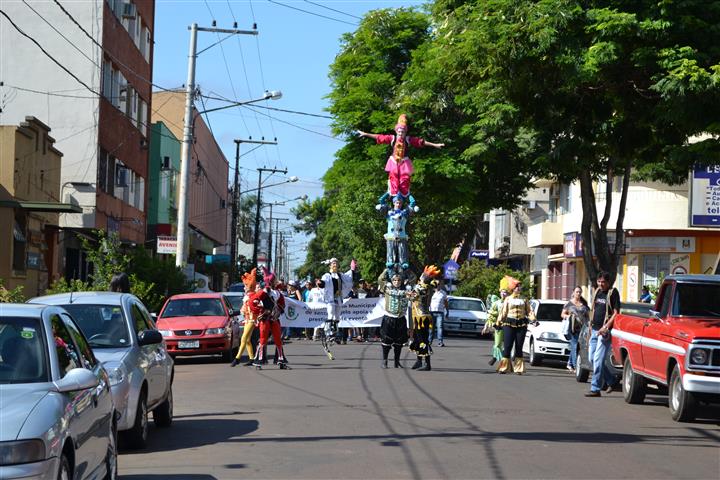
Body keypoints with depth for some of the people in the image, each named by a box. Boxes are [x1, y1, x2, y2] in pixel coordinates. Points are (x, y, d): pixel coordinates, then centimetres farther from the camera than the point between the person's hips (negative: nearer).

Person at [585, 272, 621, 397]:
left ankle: (595, 389, -9)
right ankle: (611, 380, 25)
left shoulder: (613, 293, -7)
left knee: (598, 359, -11)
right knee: (592, 357, 10)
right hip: (594, 330, 8)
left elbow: (616, 313, -12)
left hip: (604, 331, -8)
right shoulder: (597, 292, 15)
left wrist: (605, 327, -19)